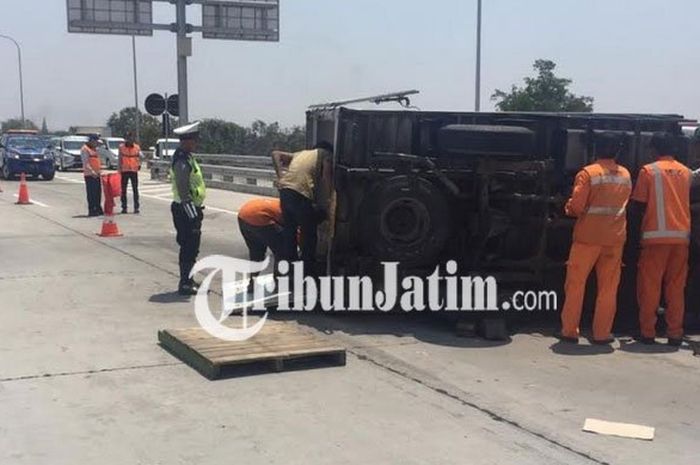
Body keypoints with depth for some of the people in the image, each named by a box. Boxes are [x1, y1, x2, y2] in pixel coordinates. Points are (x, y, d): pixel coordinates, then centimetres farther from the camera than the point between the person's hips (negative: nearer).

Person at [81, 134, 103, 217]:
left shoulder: (94, 149, 21)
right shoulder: (85, 149, -7)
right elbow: (85, 163, -16)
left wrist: (100, 171, 16)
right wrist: (92, 171, -25)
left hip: (97, 175, 9)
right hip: (90, 175, -9)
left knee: (98, 192, 10)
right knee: (91, 193, -8)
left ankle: (98, 209, 17)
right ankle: (91, 211, -6)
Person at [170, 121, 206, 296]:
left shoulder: (187, 157, 13)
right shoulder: (182, 162, -19)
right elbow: (184, 191, -24)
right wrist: (193, 216, -24)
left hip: (192, 209, 10)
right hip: (186, 210, -10)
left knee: (191, 247, 16)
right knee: (188, 248, -4)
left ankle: (187, 280, 26)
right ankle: (185, 284, 2)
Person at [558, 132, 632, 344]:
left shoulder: (588, 173, -8)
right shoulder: (626, 175, 8)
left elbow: (576, 206, -13)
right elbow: (625, 204, 14)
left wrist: (569, 208, 7)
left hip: (588, 236, -3)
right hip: (615, 238, 3)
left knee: (576, 284, 6)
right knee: (608, 288, 8)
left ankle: (569, 331, 9)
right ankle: (601, 333, 10)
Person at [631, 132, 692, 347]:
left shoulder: (648, 171, -3)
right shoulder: (686, 172, 10)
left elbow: (640, 203, -3)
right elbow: (687, 200, 17)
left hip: (656, 235, -4)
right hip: (682, 235, 4)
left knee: (650, 286, 3)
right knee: (676, 287, 8)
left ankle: (647, 332, 4)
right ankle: (675, 334, 8)